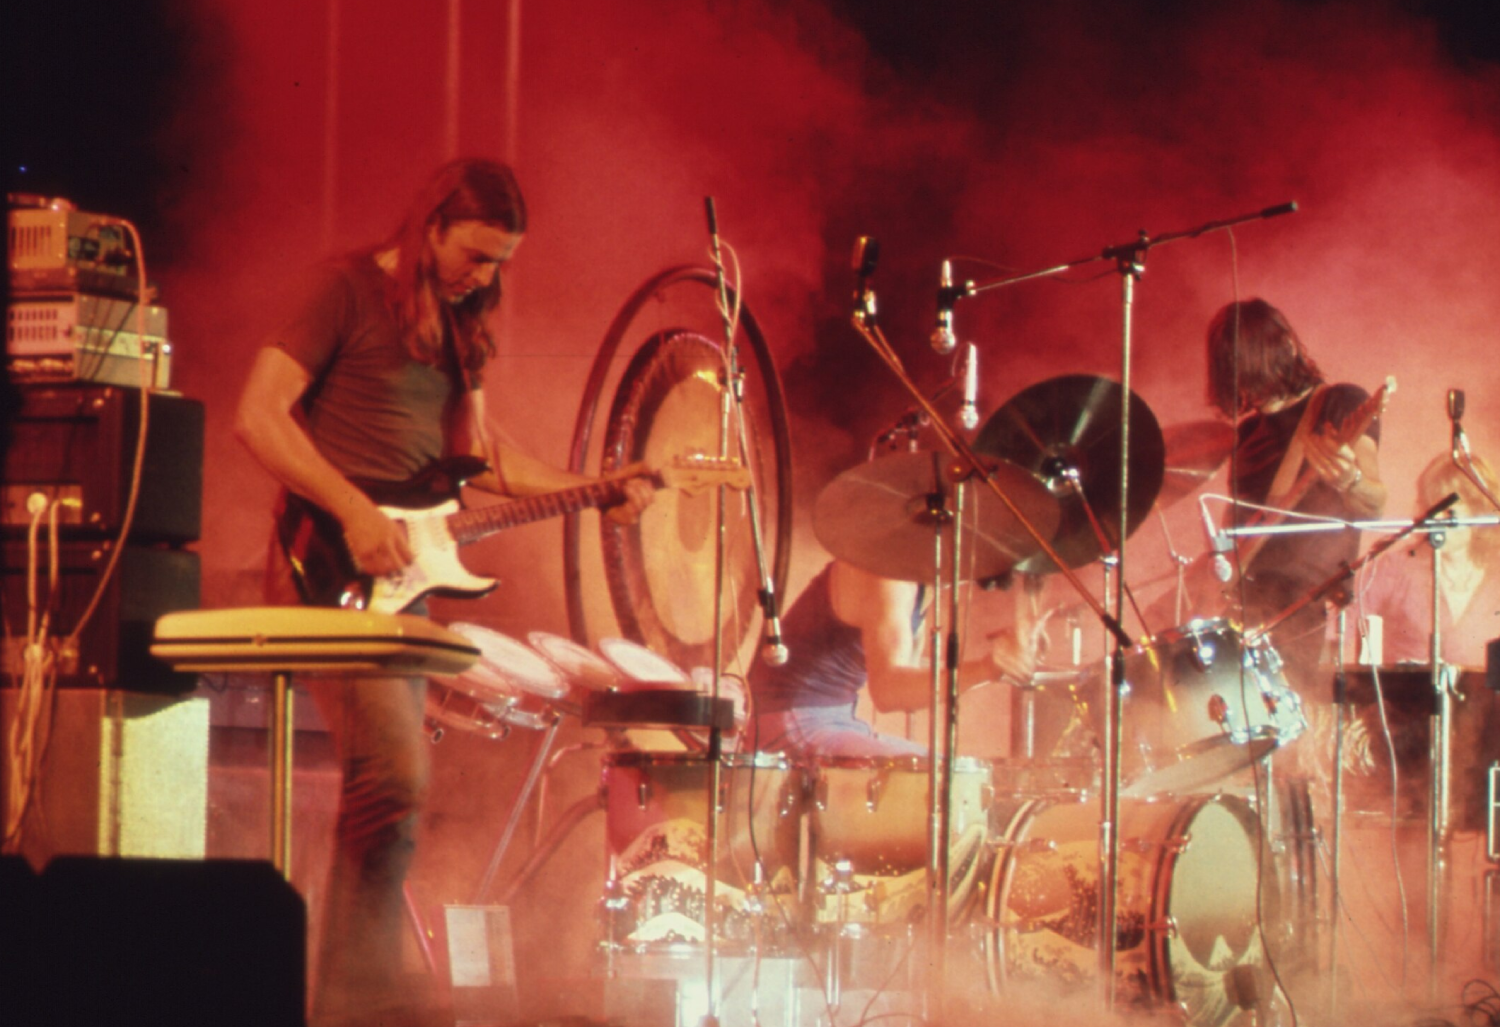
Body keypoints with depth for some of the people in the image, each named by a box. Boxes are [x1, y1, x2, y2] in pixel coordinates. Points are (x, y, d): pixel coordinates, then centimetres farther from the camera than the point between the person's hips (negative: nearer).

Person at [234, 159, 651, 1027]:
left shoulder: (460, 322, 18)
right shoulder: (352, 290, -6)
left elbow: (482, 458, 24)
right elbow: (258, 416, -13)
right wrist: (355, 513, -19)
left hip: (400, 574, 8)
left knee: (386, 783, 7)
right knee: (395, 770, -19)